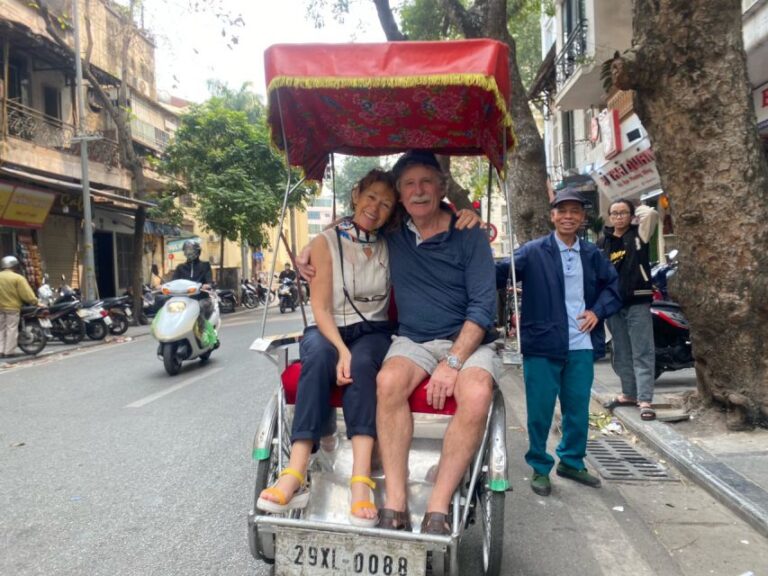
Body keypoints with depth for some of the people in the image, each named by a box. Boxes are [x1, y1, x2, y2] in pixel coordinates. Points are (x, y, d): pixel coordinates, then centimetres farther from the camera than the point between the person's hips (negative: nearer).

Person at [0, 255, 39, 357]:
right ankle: (9, 351, 2)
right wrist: (35, 301, -4)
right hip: (12, 307, -5)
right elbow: (26, 293, -13)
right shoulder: (18, 278, -10)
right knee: (12, 329, 1)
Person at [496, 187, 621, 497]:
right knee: (540, 411, 5)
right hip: (543, 345, -4)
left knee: (578, 410, 15)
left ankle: (572, 462, 35)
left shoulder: (592, 254, 9)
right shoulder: (533, 252, -6)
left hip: (581, 346, 4)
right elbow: (499, 273, -18)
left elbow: (614, 285, 18)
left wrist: (598, 311, 3)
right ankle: (539, 468, 23)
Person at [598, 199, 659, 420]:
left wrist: (637, 210, 5)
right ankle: (629, 394, 25)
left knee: (642, 353, -5)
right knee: (621, 354, 13)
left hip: (637, 302, -4)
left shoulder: (639, 234, 2)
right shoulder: (602, 243, 10)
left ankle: (645, 400, -6)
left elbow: (651, 213, -16)